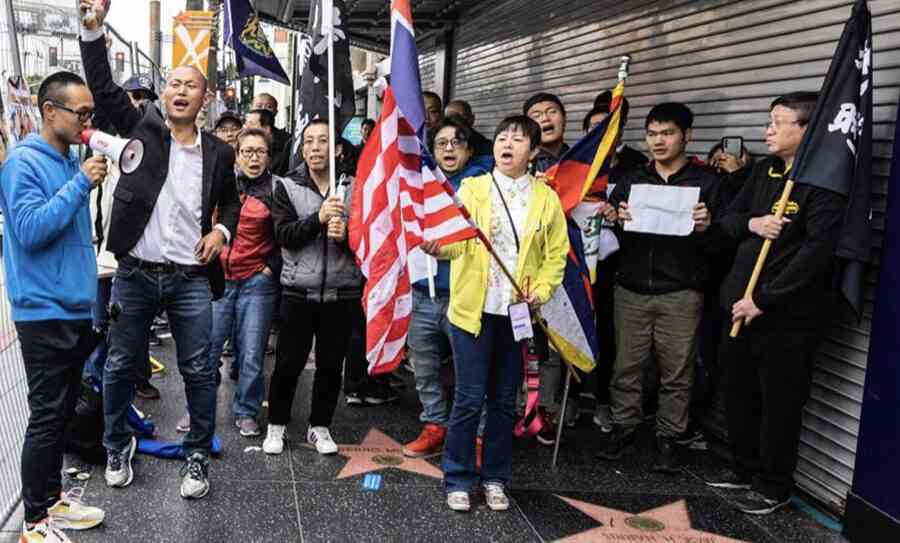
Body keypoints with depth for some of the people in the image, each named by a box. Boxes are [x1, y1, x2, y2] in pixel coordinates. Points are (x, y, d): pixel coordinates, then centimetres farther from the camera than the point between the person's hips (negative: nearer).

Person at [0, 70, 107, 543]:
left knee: (63, 412, 15)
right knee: (47, 416, -2)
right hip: (45, 312, -8)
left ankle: (52, 498, 28)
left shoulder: (72, 161, 11)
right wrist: (81, 184, -23)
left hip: (76, 308, 8)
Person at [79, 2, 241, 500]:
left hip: (191, 278, 0)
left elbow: (231, 200, 19)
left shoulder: (218, 153, 4)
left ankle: (198, 455, 22)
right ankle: (117, 446, 33)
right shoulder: (142, 127, 2)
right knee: (119, 365, 12)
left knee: (198, 371, 5)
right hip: (135, 273, 0)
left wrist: (222, 230, 0)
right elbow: (102, 87, -8)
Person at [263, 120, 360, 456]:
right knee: (288, 364, 6)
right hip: (299, 292, -1)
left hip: (341, 292, 1)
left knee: (331, 365, 10)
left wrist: (346, 235, -19)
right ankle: (276, 425, 25)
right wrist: (318, 218, -25)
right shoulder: (287, 187, 2)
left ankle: (320, 426, 28)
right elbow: (284, 235, -10)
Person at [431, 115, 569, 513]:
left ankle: (495, 478, 26)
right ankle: (458, 479, 17)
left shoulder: (547, 198, 5)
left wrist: (542, 290, -9)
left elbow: (557, 255, 7)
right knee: (469, 398, 1)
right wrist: (437, 246, -35)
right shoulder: (472, 188, 0)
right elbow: (457, 238, -14)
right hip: (474, 310, -2)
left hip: (517, 313, 2)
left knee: (504, 400, 11)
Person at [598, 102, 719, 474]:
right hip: (631, 289, 3)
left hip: (680, 293, -2)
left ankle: (668, 437, 15)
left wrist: (706, 227, -21)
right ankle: (623, 427, 21)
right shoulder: (631, 181, 14)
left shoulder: (707, 182, 5)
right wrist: (618, 221, -13)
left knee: (676, 370, 3)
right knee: (626, 364, 6)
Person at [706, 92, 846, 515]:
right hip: (742, 304, 8)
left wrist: (763, 299, -21)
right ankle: (745, 469, 36)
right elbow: (728, 219, 13)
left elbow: (816, 251, -22)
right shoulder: (764, 169, 10)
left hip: (789, 313, -8)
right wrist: (751, 223, -10)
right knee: (738, 391, 17)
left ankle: (775, 487, 23)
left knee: (779, 402, 5)